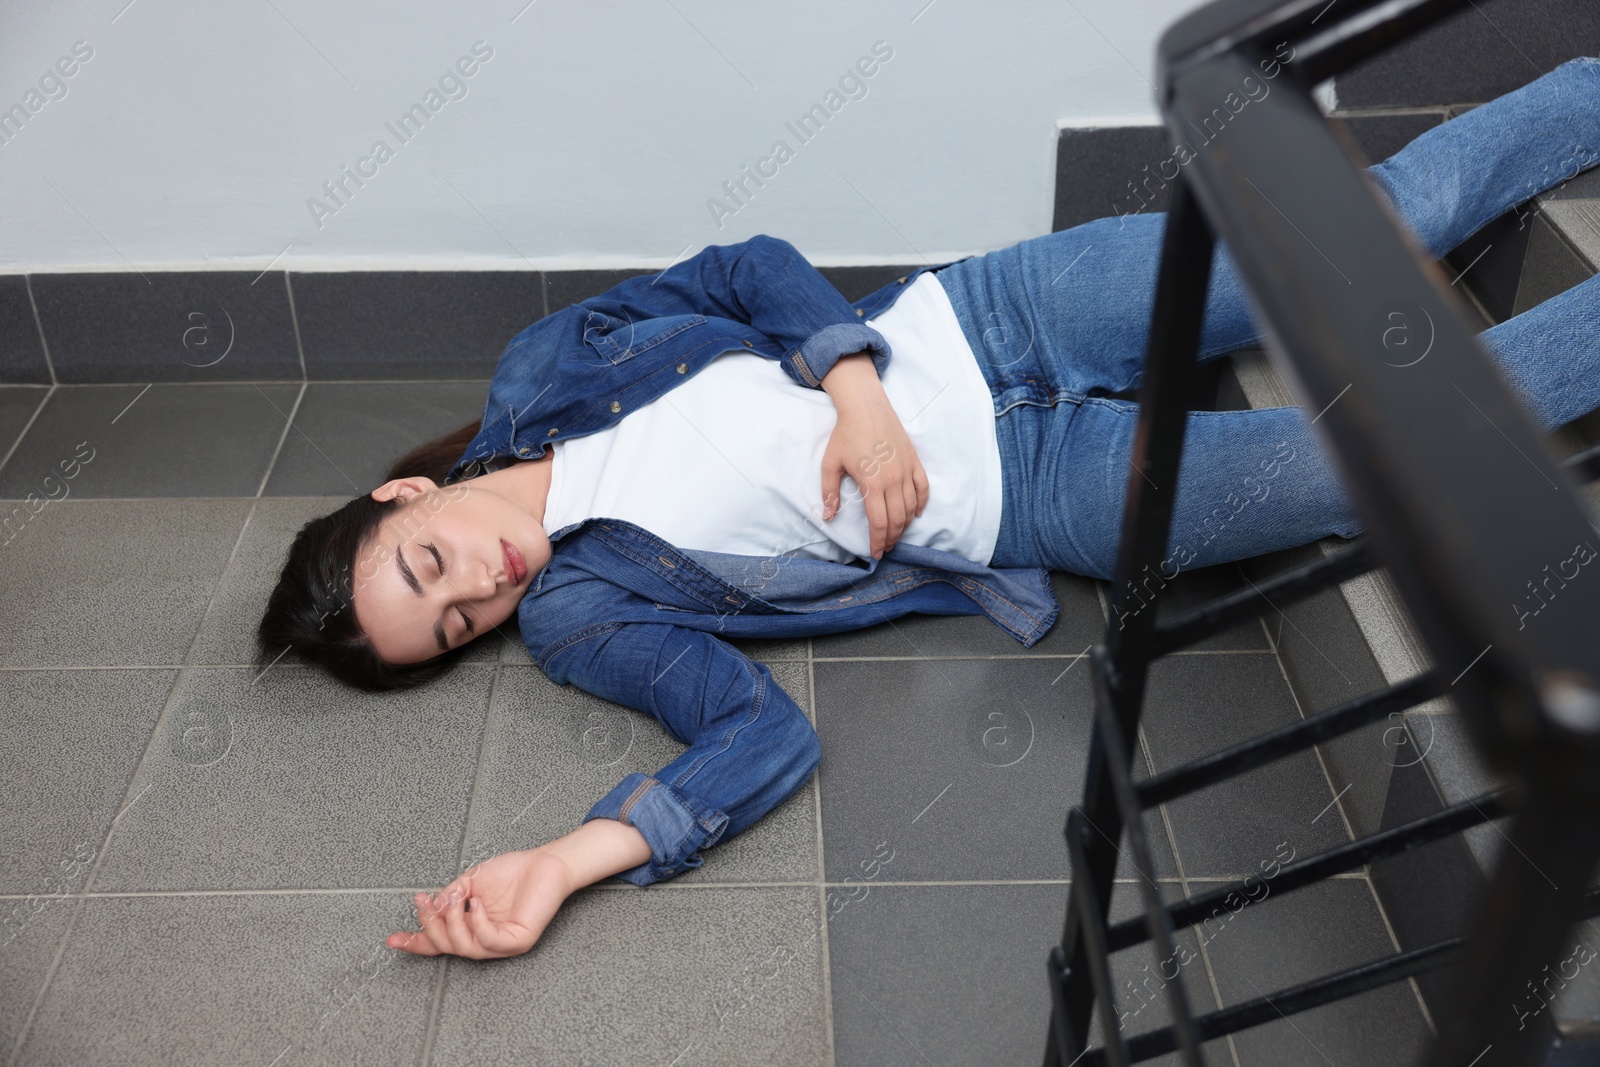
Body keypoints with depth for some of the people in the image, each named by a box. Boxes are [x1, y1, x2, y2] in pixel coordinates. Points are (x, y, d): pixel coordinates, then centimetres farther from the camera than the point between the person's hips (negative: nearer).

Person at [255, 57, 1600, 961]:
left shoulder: (540, 371, -3)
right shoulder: (574, 615, -8)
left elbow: (751, 270, 0)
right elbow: (762, 735, -17)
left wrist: (852, 382, -19)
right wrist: (556, 868, -26)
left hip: (972, 319, 2)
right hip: (1023, 498, -2)